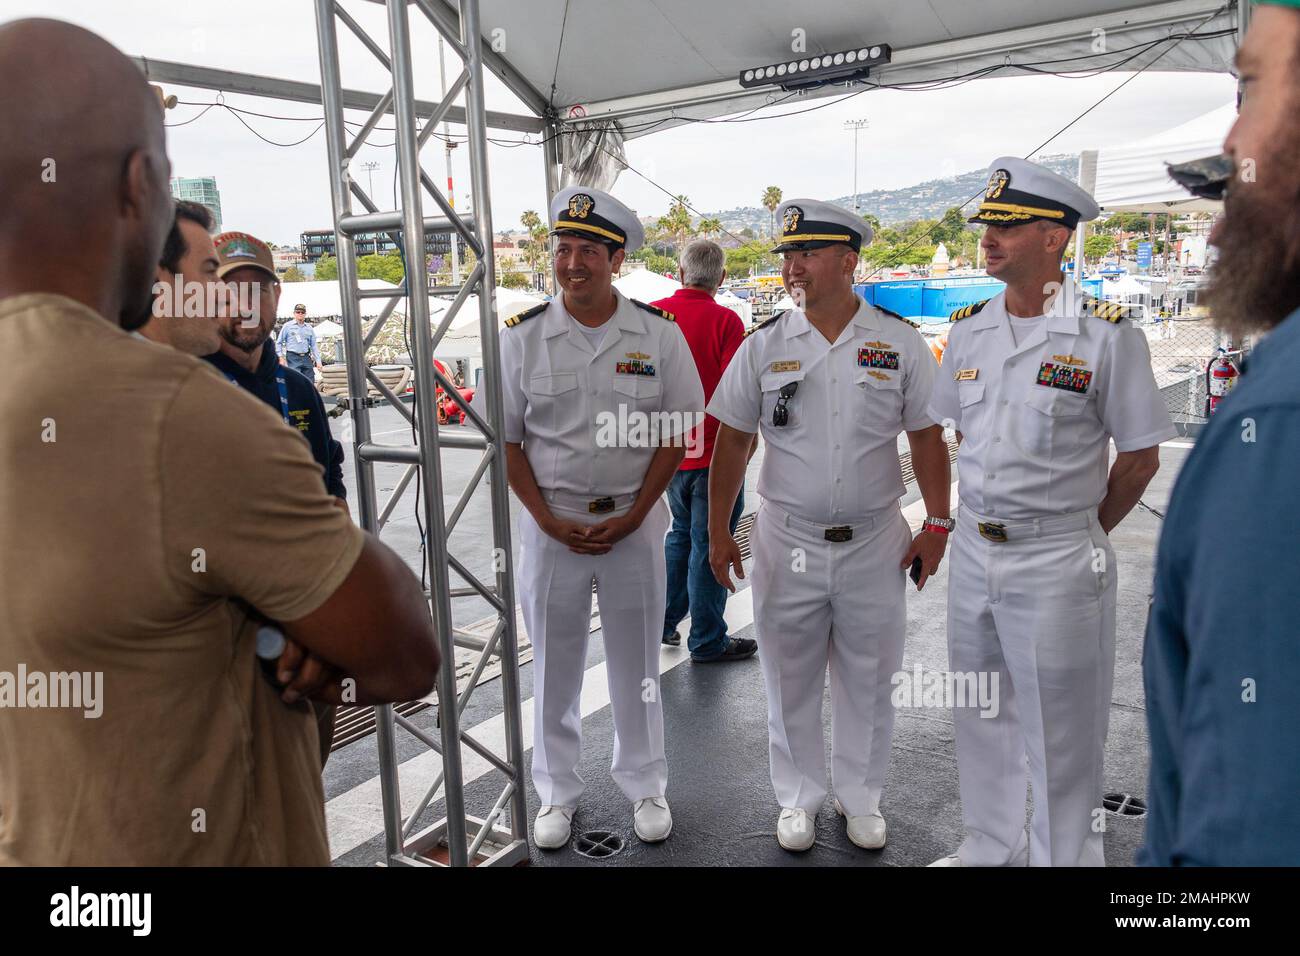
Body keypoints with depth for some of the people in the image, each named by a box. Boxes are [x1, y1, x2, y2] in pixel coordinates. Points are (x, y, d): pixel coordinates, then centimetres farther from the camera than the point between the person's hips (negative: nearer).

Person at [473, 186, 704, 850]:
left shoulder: (659, 333, -2)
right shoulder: (523, 336, -2)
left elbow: (676, 430, 0)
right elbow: (505, 439, 1)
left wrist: (633, 515, -8)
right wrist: (550, 521, -8)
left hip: (635, 521, 0)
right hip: (551, 524, 1)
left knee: (636, 662, 12)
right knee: (554, 664, 11)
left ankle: (645, 786, 32)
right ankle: (557, 793, 30)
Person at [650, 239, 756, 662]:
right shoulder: (725, 321, -14)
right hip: (713, 452, -5)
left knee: (682, 532, 23)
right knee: (709, 544, 5)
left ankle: (660, 622, 27)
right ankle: (707, 641, 16)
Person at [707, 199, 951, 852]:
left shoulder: (900, 343, -1)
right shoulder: (764, 345, -1)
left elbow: (927, 438, 3)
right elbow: (732, 442, 2)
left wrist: (936, 524, -2)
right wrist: (718, 531, 0)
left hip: (875, 541, 0)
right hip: (787, 541, 0)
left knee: (867, 680, 13)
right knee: (790, 680, 12)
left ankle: (859, 797, 35)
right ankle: (798, 798, 32)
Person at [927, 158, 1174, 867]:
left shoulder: (1106, 334, -12)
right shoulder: (968, 329, 5)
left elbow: (1140, 457, -5)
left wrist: (1080, 533, 0)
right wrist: (982, 518, 12)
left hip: (1058, 562, -6)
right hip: (973, 549, 6)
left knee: (1061, 735, 7)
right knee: (980, 716, 19)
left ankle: (1065, 857, 28)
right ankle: (990, 848, 39)